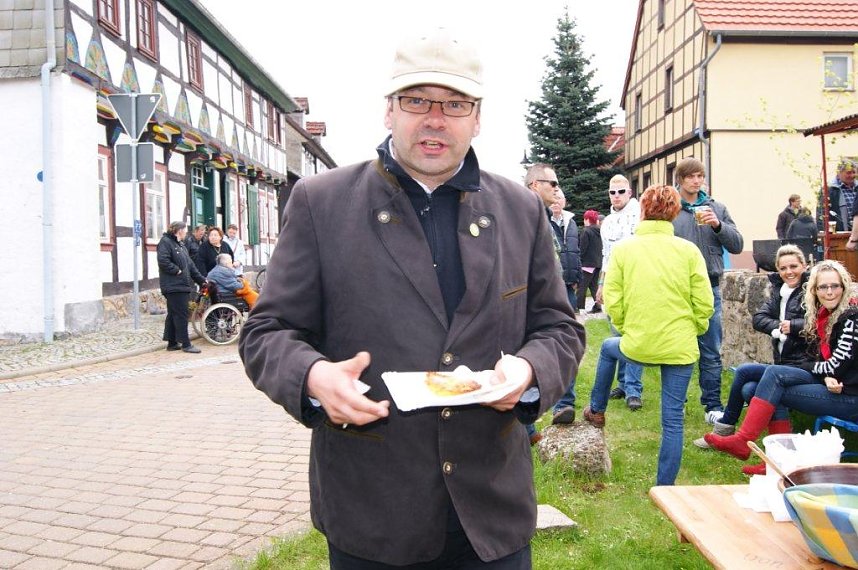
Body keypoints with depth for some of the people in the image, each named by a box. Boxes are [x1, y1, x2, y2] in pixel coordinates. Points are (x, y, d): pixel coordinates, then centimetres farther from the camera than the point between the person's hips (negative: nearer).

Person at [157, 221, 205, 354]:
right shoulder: (165, 242, -9)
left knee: (173, 315, 13)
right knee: (180, 315, -7)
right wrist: (177, 271, -16)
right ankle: (185, 344, -4)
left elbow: (190, 264, 24)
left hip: (182, 285, 10)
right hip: (173, 286, -10)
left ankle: (172, 342, 19)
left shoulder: (180, 244, 21)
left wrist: (202, 280, 22)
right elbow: (163, 261, -23)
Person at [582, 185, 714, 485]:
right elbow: (704, 304, -6)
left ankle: (596, 410, 45)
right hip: (680, 347, 0)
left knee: (608, 348, 34)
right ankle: (665, 487, 15)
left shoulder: (623, 248, -4)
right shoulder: (688, 250, -4)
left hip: (637, 345, 0)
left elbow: (612, 302, -5)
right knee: (673, 420, 8)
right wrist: (694, 331, 12)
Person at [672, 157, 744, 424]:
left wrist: (718, 225, -12)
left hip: (709, 288, 2)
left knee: (711, 352, 7)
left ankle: (712, 405, 16)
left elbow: (737, 245, 5)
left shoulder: (717, 208, 7)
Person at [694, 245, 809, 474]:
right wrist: (779, 327, -13)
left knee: (744, 371, -17)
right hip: (783, 365, 7)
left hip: (802, 367, -7)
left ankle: (724, 428, -2)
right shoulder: (779, 291, 13)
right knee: (749, 390, -14)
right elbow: (758, 318, 4)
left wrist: (793, 326, -20)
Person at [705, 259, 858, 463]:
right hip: (833, 385, 7)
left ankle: (743, 441, -17)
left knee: (774, 376, -16)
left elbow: (836, 366, -17)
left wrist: (803, 366, 0)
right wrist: (827, 378, -15)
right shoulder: (822, 316, 11)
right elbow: (823, 361, 9)